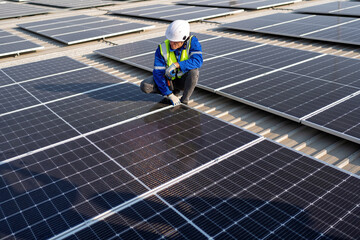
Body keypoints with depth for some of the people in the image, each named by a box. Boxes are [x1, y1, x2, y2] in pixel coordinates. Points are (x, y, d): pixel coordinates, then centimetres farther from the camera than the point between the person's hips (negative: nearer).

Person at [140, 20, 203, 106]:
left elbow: (198, 61, -35)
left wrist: (176, 65, -44)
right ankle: (174, 91, 3)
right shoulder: (162, 48, -20)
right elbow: (158, 73, -20)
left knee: (193, 72, -36)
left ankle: (184, 101, -12)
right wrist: (170, 95, -23)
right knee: (144, 86, -20)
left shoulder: (192, 42, -21)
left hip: (184, 80, -1)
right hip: (169, 80, 2)